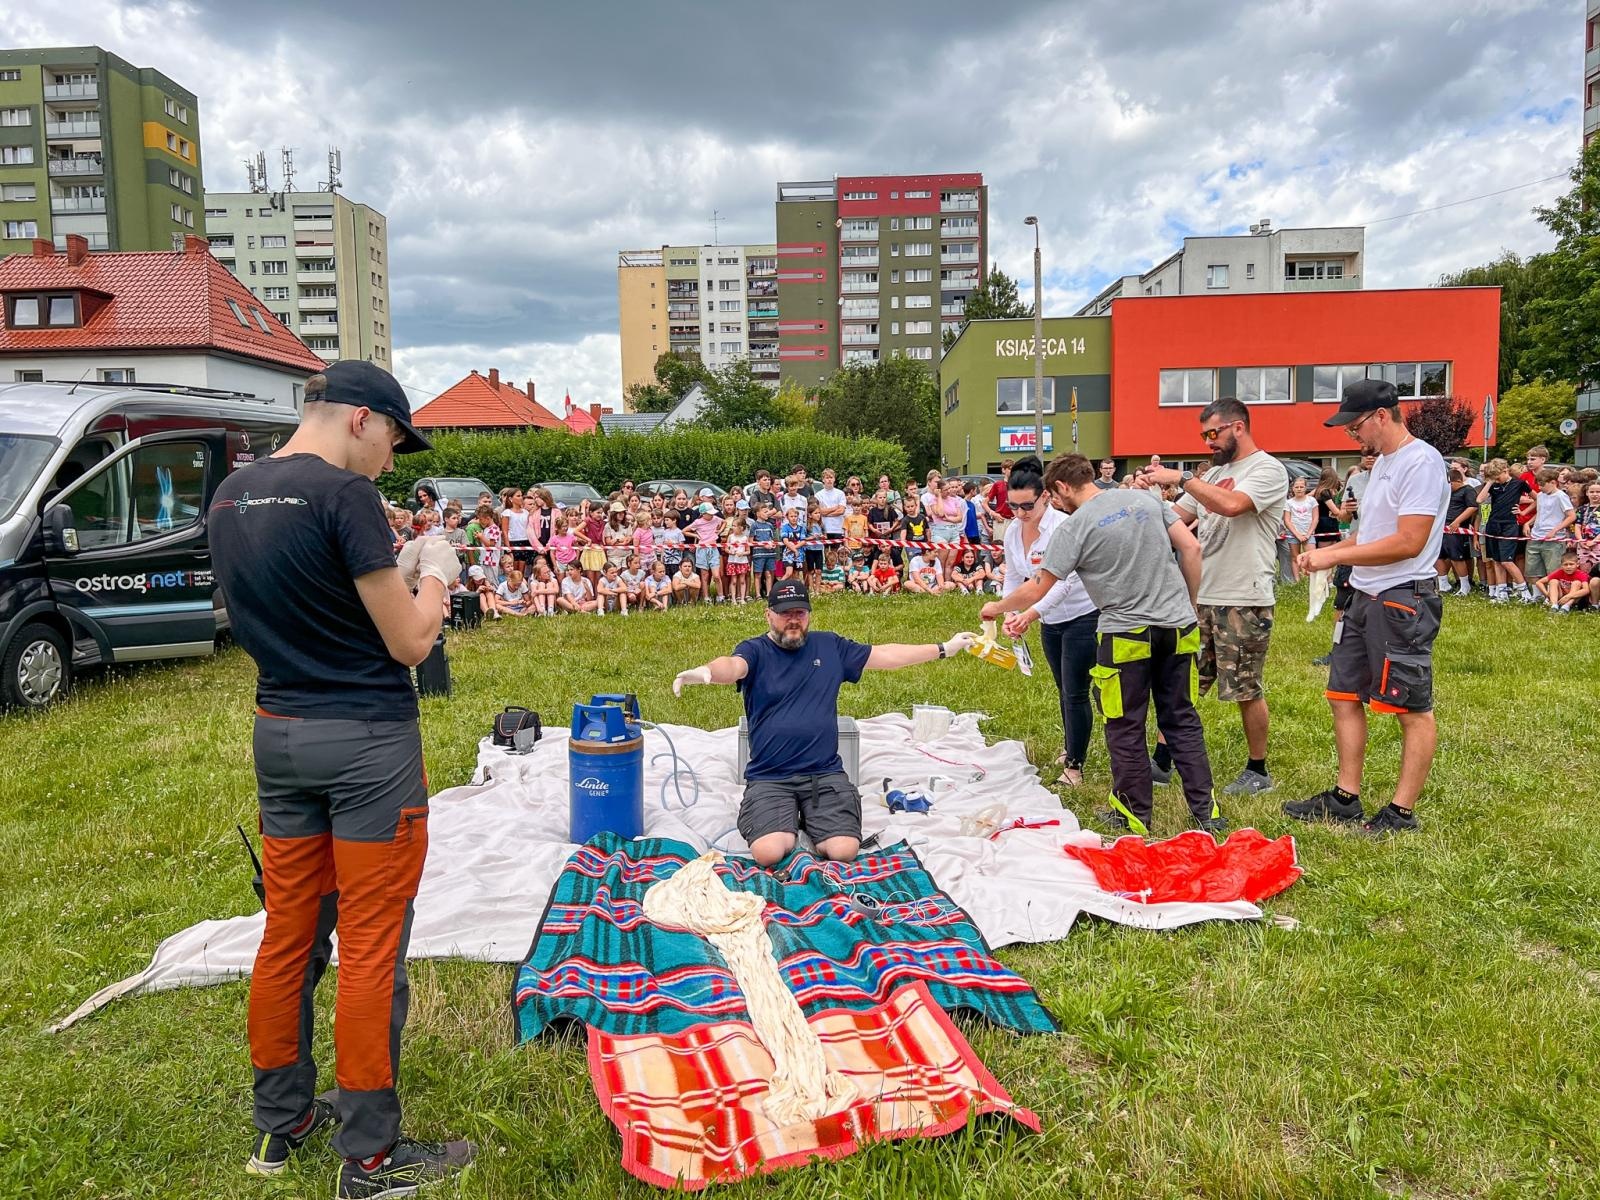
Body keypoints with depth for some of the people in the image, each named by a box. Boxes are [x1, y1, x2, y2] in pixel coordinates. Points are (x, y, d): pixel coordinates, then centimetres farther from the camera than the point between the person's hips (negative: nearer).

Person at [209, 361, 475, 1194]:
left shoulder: (230, 496, 8)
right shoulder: (343, 494, -17)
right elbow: (410, 643, -14)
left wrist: (391, 572, 14)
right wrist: (434, 573, 3)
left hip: (279, 734, 8)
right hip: (367, 741, -8)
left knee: (289, 934, 17)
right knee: (370, 947, 2)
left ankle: (280, 1123, 32)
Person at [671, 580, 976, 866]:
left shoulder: (830, 646, 12)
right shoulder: (754, 650, 0)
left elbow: (885, 656, 19)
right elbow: (732, 666, -23)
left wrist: (944, 650, 21)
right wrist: (705, 671, -48)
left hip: (825, 773, 3)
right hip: (769, 779, -2)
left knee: (843, 852, -17)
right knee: (768, 854, -25)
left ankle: (810, 820, 16)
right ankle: (789, 823, 10)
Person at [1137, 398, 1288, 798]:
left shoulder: (1268, 469, -9)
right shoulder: (1215, 473, 16)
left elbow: (1231, 505, -27)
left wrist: (1181, 477, -20)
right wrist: (1151, 492, -4)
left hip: (1244, 600, -8)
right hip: (1202, 596, 8)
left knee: (1247, 690, 3)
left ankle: (1258, 770, 18)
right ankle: (1162, 761, 17)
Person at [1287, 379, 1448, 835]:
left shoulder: (1421, 462, -16)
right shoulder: (1382, 462, 15)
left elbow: (1408, 542, -23)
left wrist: (1336, 555, -18)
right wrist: (1327, 551, 7)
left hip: (1403, 600, -10)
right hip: (1365, 597, 10)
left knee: (1413, 707, 0)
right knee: (1344, 694, 13)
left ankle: (1402, 811, 8)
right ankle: (1346, 798, 22)